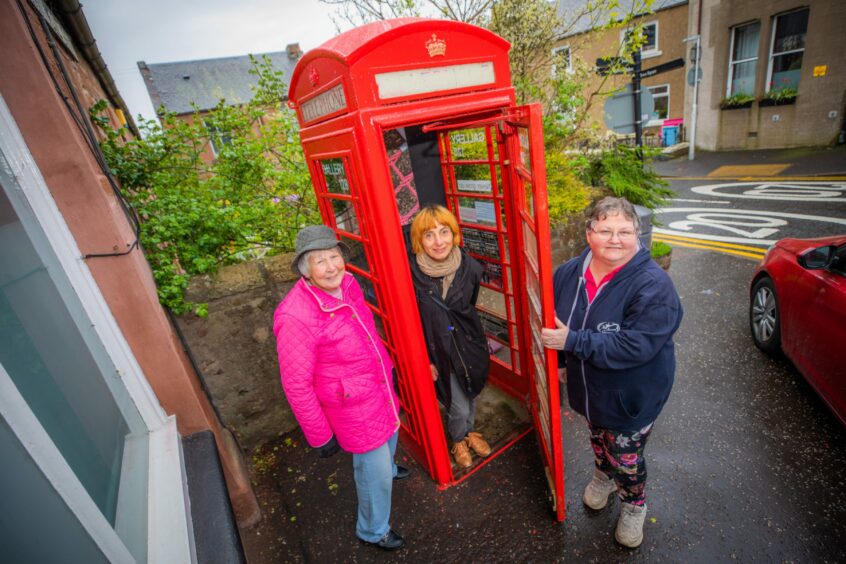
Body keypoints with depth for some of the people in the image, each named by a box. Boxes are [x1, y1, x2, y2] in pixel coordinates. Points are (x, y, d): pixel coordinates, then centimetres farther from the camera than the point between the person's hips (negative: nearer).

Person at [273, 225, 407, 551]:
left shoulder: (346, 283, -10)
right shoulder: (297, 317, -32)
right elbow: (296, 385, -23)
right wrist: (320, 436, -13)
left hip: (379, 386, 7)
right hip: (353, 406, -7)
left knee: (389, 435, 33)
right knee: (373, 470, 14)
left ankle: (386, 468, 68)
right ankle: (373, 530, 45)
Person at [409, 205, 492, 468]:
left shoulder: (470, 267, -14)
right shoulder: (412, 275, -23)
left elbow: (470, 307, 4)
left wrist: (477, 341, 13)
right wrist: (424, 360, -8)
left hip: (470, 345, 3)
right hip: (439, 353, -3)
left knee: (471, 395, 24)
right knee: (458, 405, 11)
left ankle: (469, 431, 57)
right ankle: (458, 440, 47)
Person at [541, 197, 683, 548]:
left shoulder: (653, 286, -27)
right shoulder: (569, 273, -11)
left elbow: (635, 345, -35)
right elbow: (552, 321, 3)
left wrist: (573, 342, -34)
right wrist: (559, 360, 0)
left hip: (632, 398, -4)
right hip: (588, 388, 5)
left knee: (625, 459, 16)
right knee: (598, 440, 30)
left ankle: (633, 506, 49)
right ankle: (603, 476, 62)